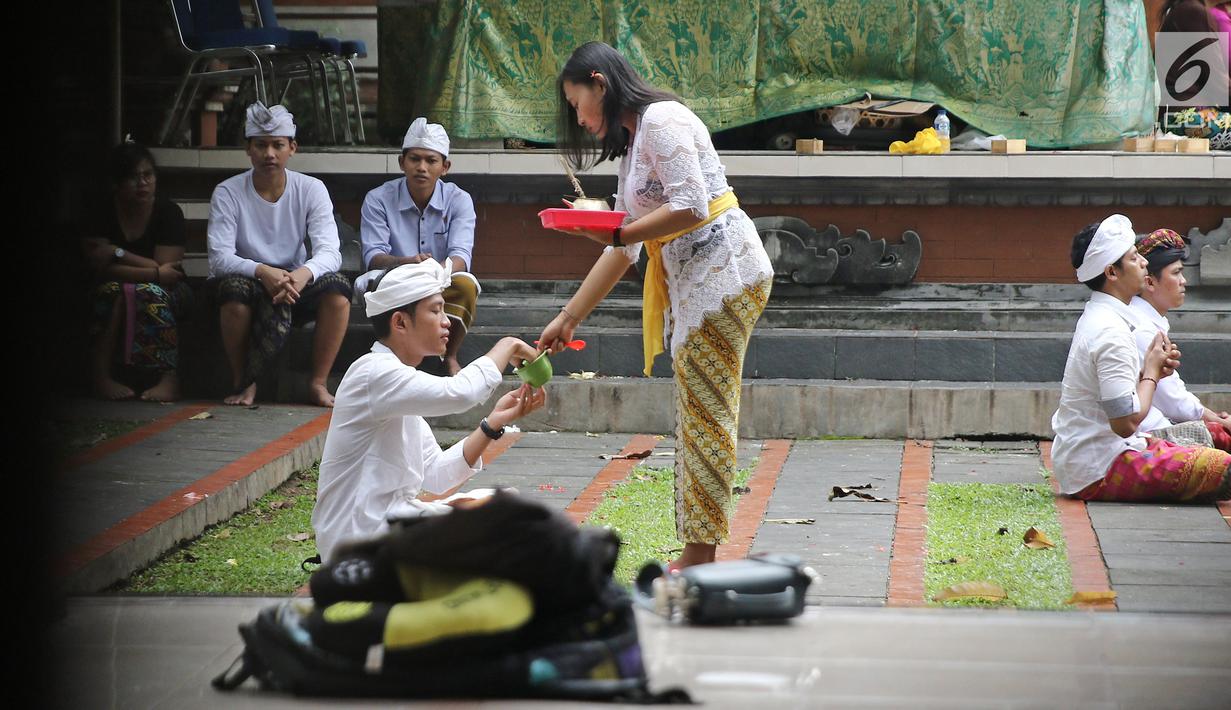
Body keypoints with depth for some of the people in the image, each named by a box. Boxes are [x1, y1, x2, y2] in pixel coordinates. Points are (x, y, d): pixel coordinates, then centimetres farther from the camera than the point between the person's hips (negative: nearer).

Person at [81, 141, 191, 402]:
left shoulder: (168, 212, -8)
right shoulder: (101, 214, -5)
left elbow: (167, 268, -18)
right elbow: (101, 269, -16)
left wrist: (118, 254, -19)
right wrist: (154, 273, -25)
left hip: (167, 290, -1)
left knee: (150, 293, -34)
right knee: (113, 290, -32)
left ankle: (169, 379, -41)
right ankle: (101, 377, -36)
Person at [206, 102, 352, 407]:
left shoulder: (311, 190, -4)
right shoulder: (228, 193, -9)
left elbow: (329, 251, -16)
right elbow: (219, 258, -20)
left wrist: (305, 273, -40)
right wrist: (262, 272, -40)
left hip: (295, 282, 2)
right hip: (248, 282, -2)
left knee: (337, 288, -28)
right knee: (234, 287, -36)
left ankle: (318, 384, -15)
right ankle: (243, 383, -16)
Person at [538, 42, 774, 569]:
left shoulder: (661, 120, -9)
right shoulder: (633, 145, 21)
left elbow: (692, 205, -21)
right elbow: (622, 250, 24)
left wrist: (619, 233, -16)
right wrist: (568, 318, 22)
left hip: (723, 268, -10)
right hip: (687, 281, 10)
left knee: (704, 416, -8)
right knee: (697, 417, 9)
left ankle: (699, 556, -6)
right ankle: (697, 556, 10)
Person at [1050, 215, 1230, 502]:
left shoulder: (1096, 318, 13)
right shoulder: (1110, 332, -19)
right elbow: (1126, 422, -23)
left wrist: (1152, 367, 3)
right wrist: (1152, 372, -7)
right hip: (1097, 474, -11)